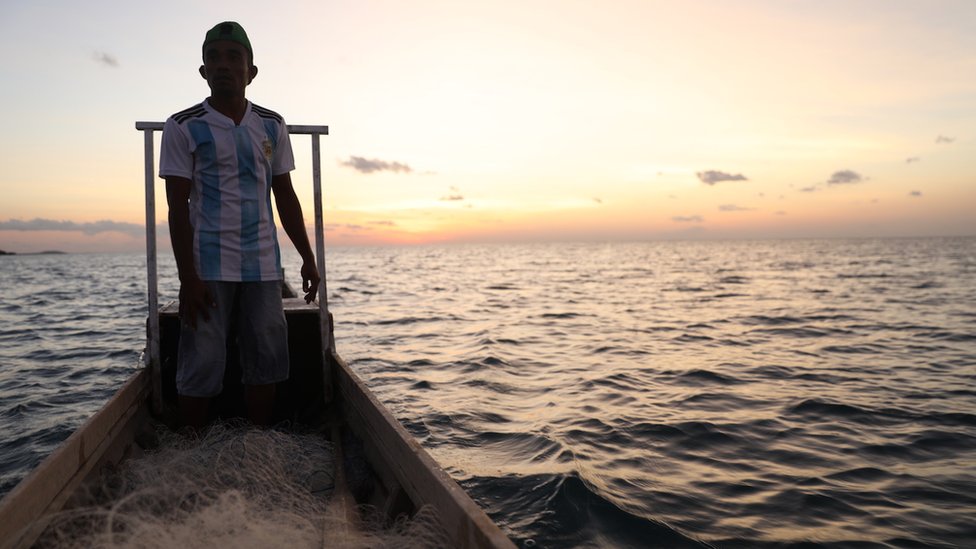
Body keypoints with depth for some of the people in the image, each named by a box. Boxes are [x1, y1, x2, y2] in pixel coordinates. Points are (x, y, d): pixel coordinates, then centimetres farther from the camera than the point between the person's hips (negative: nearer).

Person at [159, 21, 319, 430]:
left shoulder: (272, 127, 10)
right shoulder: (183, 128, -1)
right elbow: (177, 208, -4)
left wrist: (308, 258, 8)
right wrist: (188, 278, -11)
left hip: (263, 265, 4)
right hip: (209, 266, -3)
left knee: (266, 362, 7)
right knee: (201, 366, -1)